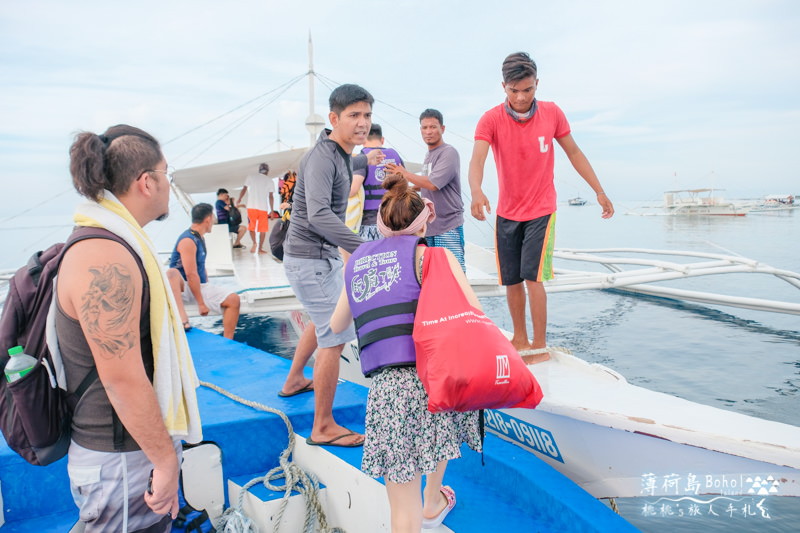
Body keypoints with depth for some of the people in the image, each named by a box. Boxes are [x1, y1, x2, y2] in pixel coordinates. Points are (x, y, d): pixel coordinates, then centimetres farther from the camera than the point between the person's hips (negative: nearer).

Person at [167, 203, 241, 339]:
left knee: (234, 299, -7)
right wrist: (201, 303, -23)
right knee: (171, 273, -40)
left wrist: (208, 289, 19)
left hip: (200, 286, 9)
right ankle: (182, 317, -57)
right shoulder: (188, 241, -18)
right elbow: (191, 275, -23)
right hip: (184, 287, -8)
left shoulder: (200, 238, 12)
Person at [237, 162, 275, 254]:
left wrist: (239, 200, 21)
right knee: (263, 229, 6)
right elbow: (271, 197, 2)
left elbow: (244, 189, 5)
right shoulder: (269, 181, 6)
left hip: (251, 207, 1)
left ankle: (254, 242, -8)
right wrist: (272, 210, 5)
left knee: (251, 227, 13)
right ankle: (260, 248, 5)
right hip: (263, 208, -1)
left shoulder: (250, 177, 7)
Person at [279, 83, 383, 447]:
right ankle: (324, 428, 2)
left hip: (323, 256, 11)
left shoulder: (339, 154, 7)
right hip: (311, 260, -11)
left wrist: (363, 161, 47)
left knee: (325, 320, 29)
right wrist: (364, 248, -46)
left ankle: (294, 381, 47)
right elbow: (319, 215, -38)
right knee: (335, 337, -8)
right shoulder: (322, 158, -23)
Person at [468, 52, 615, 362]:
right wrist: (476, 191, -47)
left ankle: (540, 347, 0)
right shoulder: (491, 120, -11)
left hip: (541, 211, -1)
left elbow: (574, 153, 5)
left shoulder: (552, 113, -6)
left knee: (533, 277, -12)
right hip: (506, 213, 2)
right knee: (511, 280, 8)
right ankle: (520, 340, 26)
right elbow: (477, 158, -27)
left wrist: (599, 191, 5)